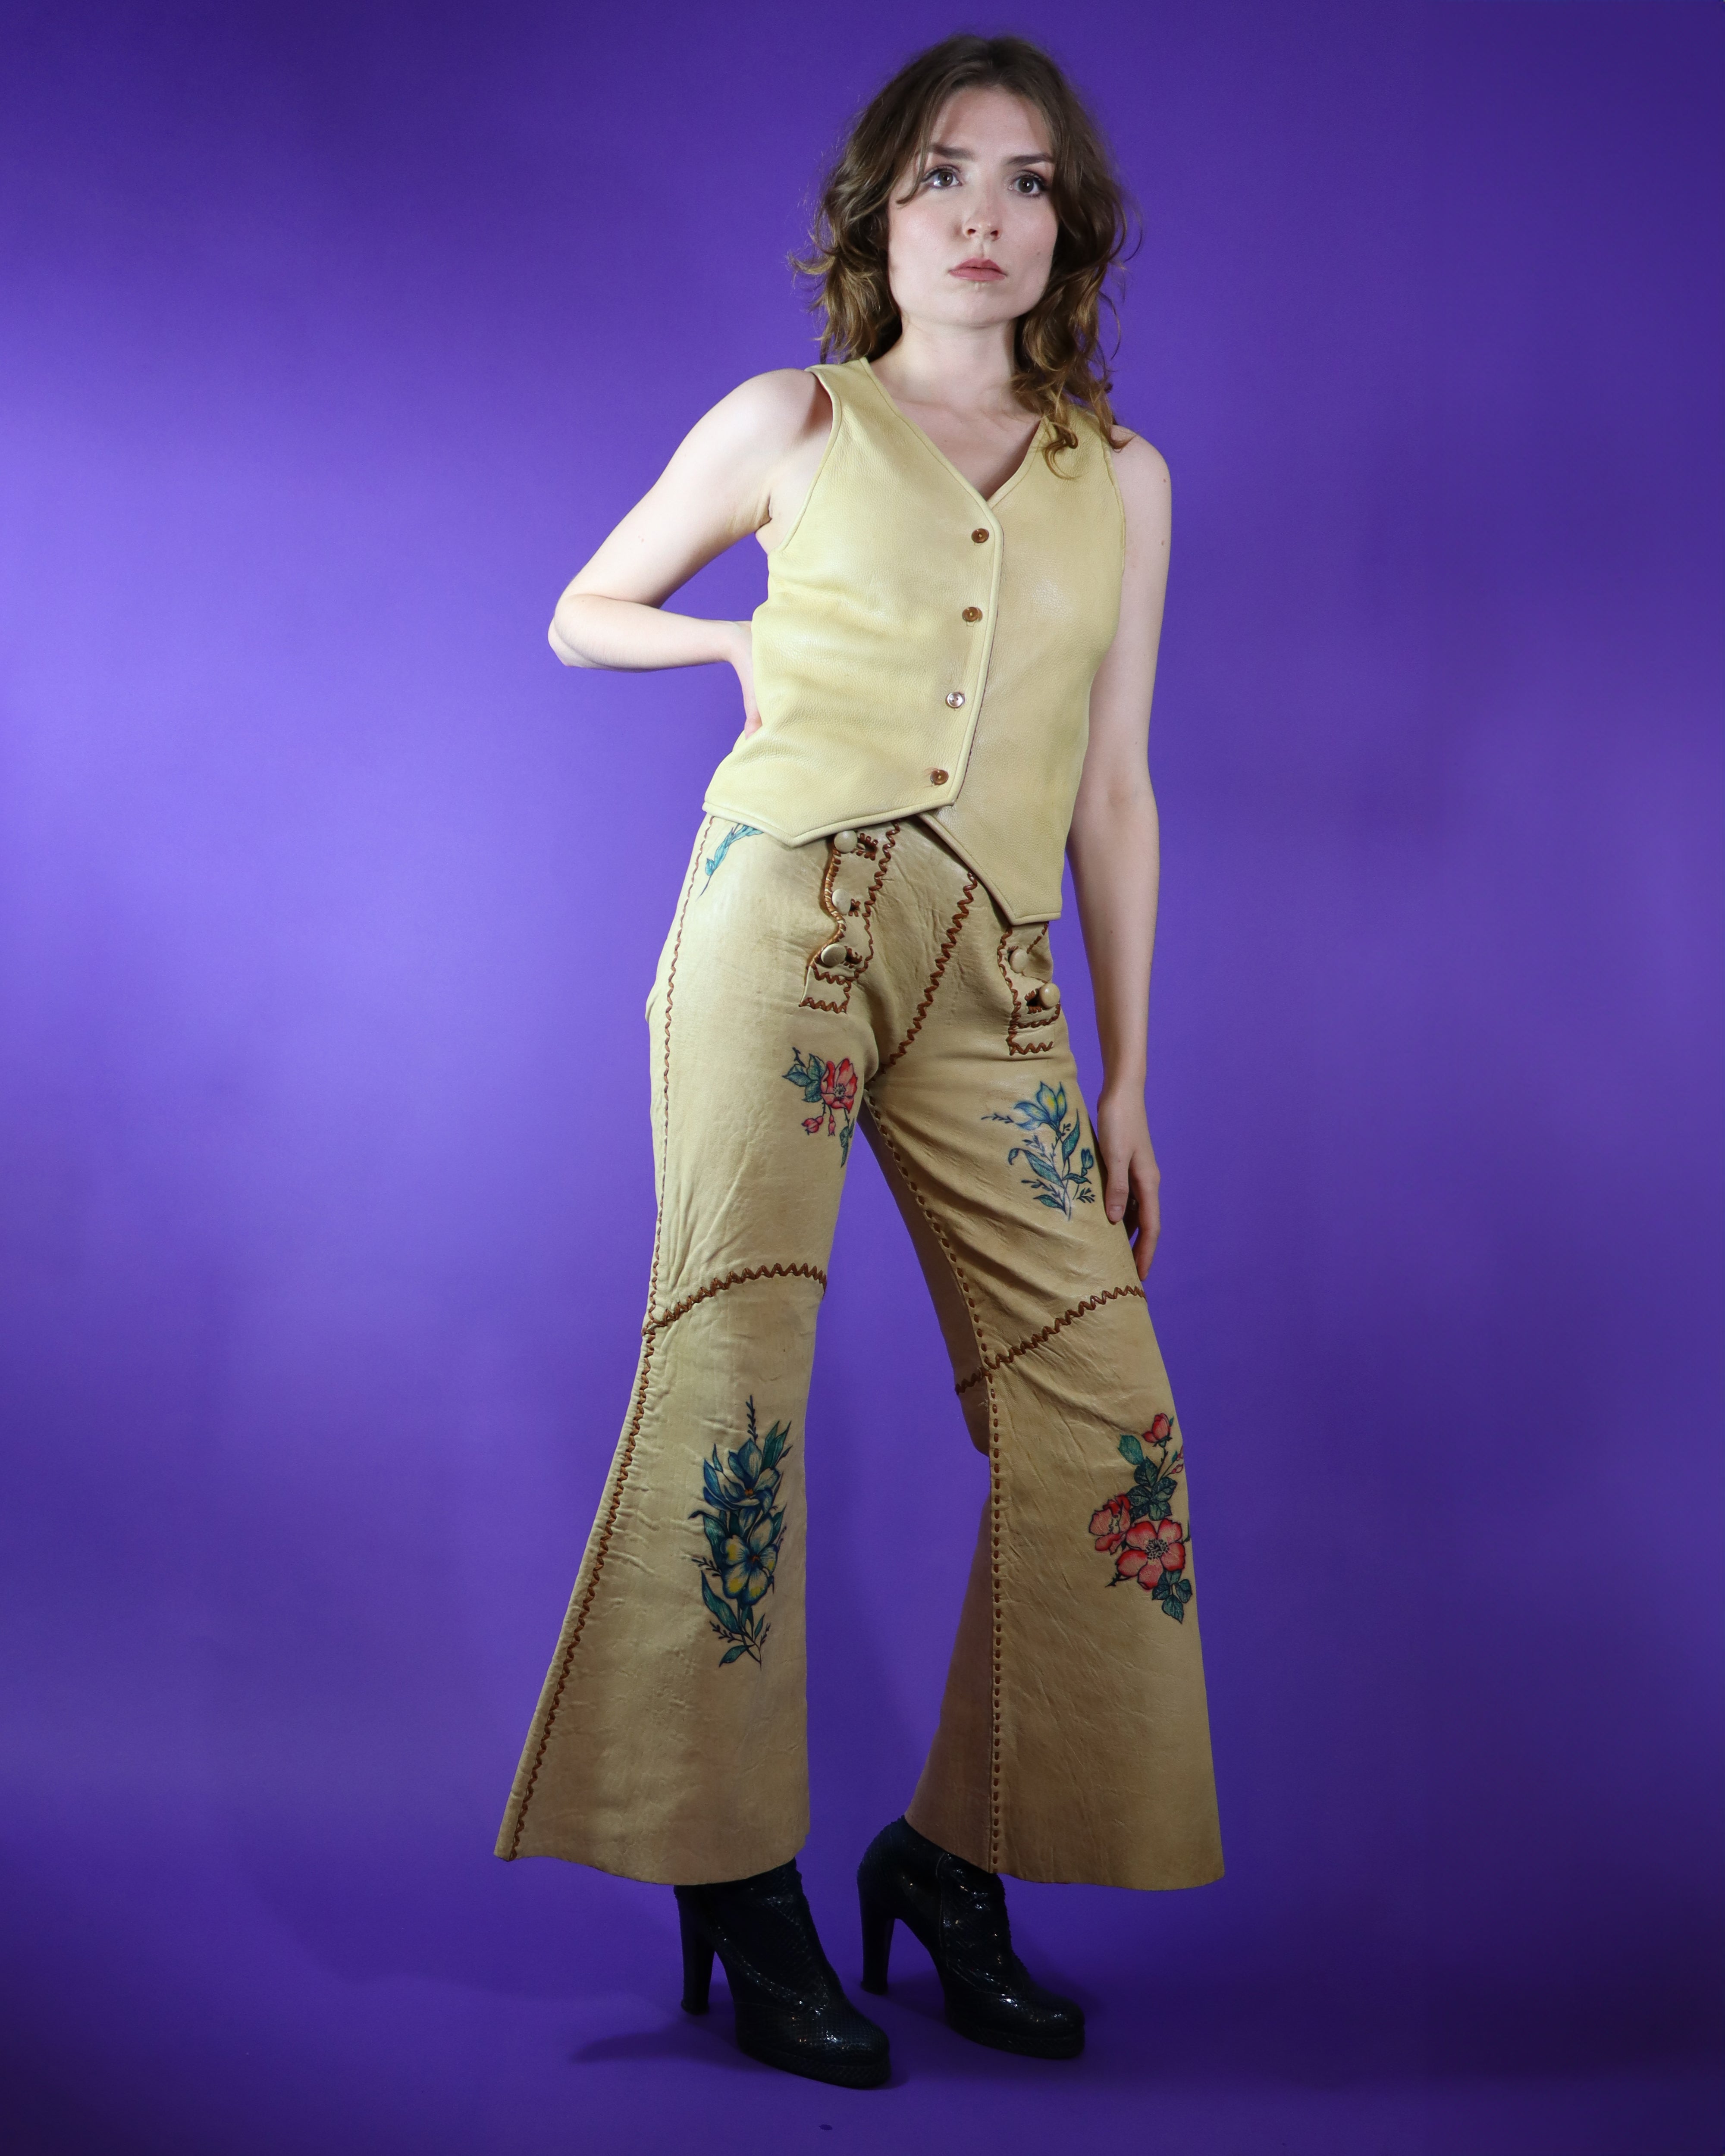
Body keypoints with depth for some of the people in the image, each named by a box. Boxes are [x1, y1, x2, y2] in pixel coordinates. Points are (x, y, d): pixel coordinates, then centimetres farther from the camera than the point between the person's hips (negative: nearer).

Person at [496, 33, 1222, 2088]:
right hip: (785, 913, -3)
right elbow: (585, 615, 21)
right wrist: (763, 650, 7)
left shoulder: (1123, 479, 16)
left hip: (993, 976, 3)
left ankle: (955, 1854, 12)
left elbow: (1115, 793, 14)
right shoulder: (790, 424, 10)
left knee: (1101, 1409, -4)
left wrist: (1127, 1077, 10)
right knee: (733, 1358, -10)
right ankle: (737, 1872, 3)